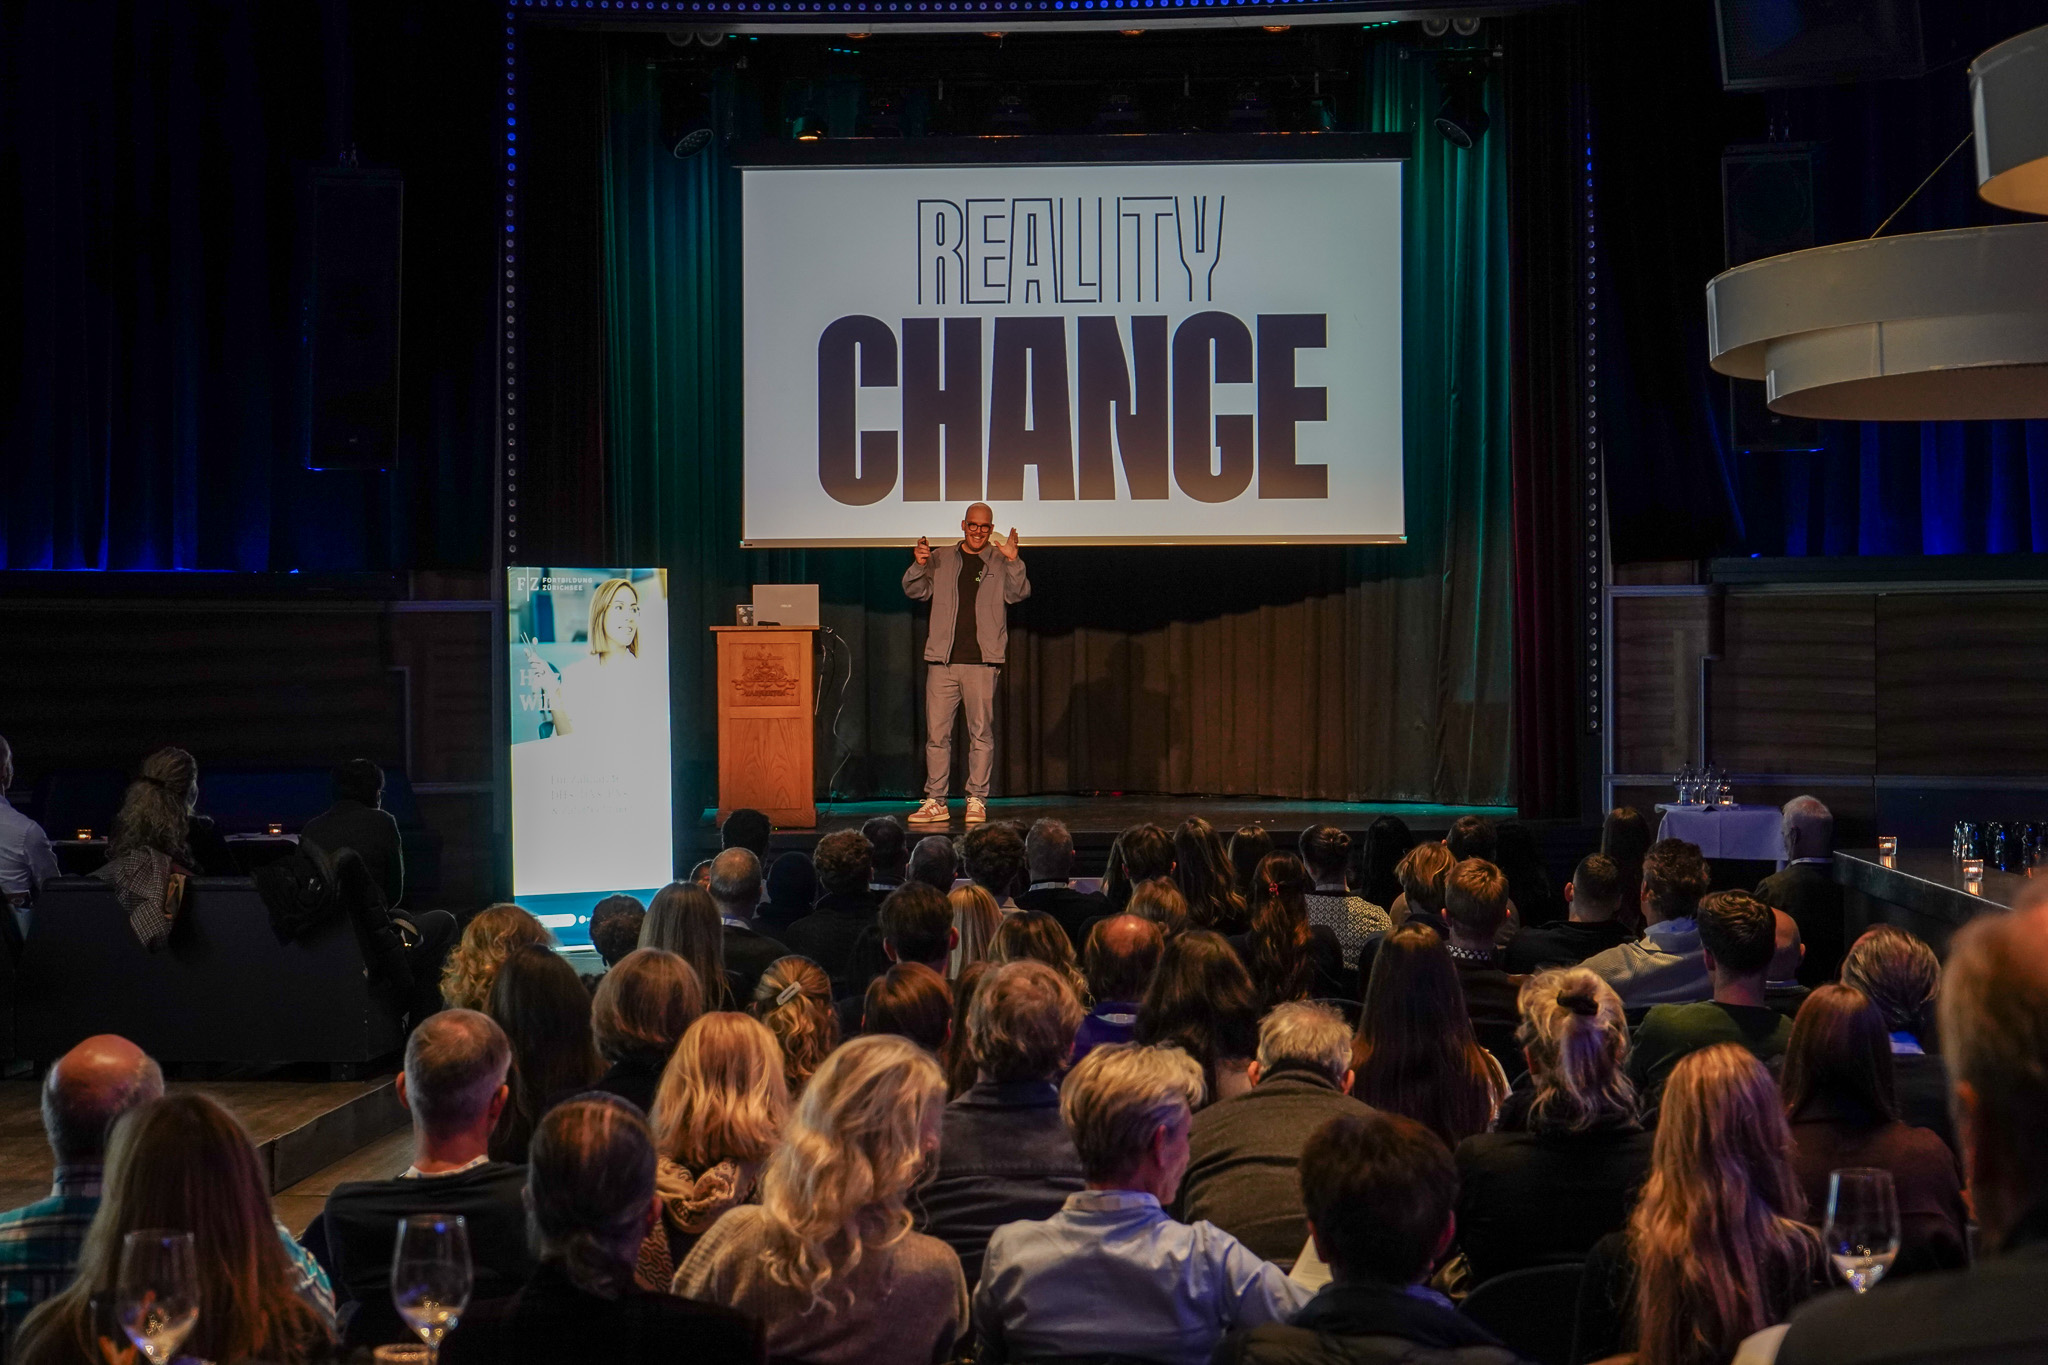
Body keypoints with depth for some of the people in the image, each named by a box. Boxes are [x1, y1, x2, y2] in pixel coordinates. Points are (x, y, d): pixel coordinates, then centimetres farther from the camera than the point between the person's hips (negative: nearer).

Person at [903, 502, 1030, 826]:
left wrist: (1013, 562, -22)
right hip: (941, 660, 2)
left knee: (981, 733, -1)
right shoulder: (941, 558, 13)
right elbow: (916, 591, 7)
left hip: (982, 662, -2)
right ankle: (935, 802, 7)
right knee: (936, 733, 1)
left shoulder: (1001, 562, 8)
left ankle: (977, 801, 6)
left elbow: (1018, 594, -5)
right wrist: (918, 565, -13)